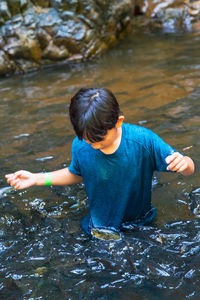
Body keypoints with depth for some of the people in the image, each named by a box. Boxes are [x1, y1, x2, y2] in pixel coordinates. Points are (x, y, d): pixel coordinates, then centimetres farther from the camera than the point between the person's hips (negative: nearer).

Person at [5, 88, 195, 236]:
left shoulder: (142, 140, -25)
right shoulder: (80, 146, -17)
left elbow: (189, 169, -17)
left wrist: (184, 163, -42)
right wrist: (37, 179, -2)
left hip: (141, 224, -1)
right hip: (100, 230, 1)